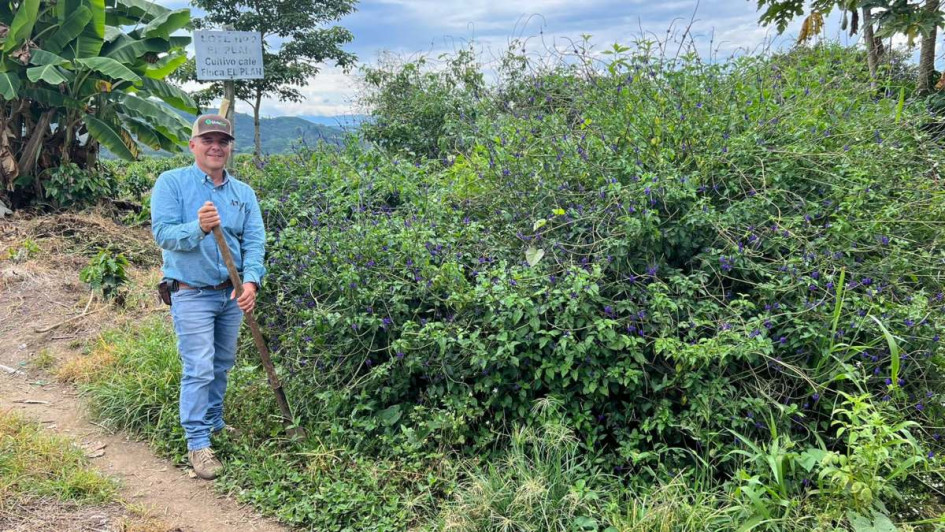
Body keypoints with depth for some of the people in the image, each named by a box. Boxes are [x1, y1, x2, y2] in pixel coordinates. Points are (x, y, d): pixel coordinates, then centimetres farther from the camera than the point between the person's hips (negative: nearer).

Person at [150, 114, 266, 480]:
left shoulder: (243, 193, 5)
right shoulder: (172, 183, -6)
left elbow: (254, 241, -3)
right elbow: (162, 232, -15)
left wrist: (251, 281, -20)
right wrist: (199, 228, -33)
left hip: (232, 294, 5)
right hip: (192, 294, -5)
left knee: (222, 365, 17)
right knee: (199, 370, -7)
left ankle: (214, 423, 35)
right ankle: (197, 442, 2)